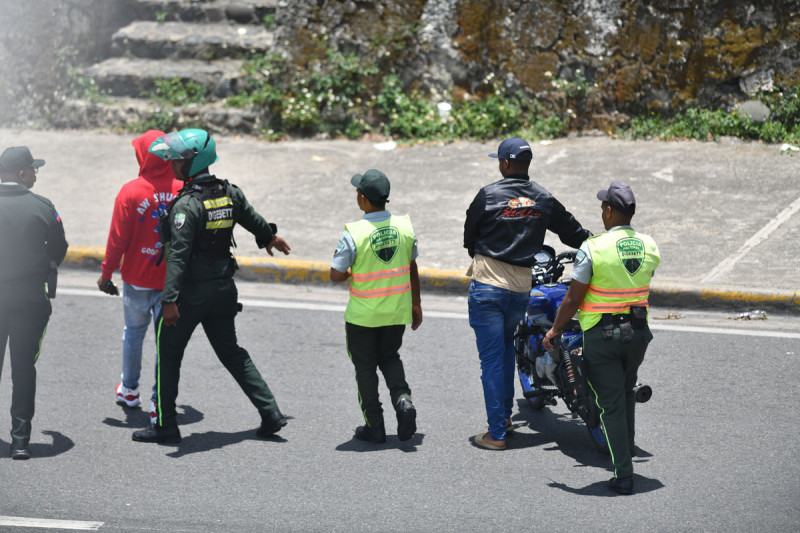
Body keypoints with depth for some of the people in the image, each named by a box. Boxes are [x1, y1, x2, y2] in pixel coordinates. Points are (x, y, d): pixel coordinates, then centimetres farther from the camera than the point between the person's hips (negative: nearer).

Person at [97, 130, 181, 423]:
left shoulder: (130, 192, -14)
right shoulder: (184, 190, -7)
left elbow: (118, 239, -11)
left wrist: (106, 274, 0)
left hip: (137, 280, -1)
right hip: (173, 279, 1)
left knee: (134, 332, 19)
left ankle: (129, 390, 33)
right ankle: (160, 402, 5)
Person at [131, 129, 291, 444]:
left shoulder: (186, 205, -20)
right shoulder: (230, 193, 2)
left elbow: (178, 255, -26)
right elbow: (251, 219, 22)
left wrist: (170, 300, -30)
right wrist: (270, 237, 43)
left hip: (192, 291, -7)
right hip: (224, 286, 7)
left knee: (168, 354, 7)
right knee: (231, 352, 17)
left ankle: (165, 425, 12)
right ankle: (270, 412, 12)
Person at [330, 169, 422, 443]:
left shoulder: (354, 233, -20)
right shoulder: (405, 226, -5)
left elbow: (336, 274, -17)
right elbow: (412, 269, 5)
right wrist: (416, 304, 16)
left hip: (363, 314, -4)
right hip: (397, 311, 4)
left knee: (365, 365, 11)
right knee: (389, 357, 23)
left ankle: (374, 426, 14)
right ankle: (403, 399, -1)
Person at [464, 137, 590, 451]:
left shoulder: (488, 196, -7)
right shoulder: (544, 199, 4)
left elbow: (469, 236, 3)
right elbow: (573, 232, 11)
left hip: (486, 286, -4)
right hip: (521, 288, 4)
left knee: (492, 359, -1)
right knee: (505, 350, 27)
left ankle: (497, 433, -1)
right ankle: (505, 415, 31)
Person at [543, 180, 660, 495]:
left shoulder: (593, 249, -16)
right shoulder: (649, 247, -1)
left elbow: (573, 298, -13)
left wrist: (554, 331, 0)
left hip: (601, 336, -5)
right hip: (638, 332, 5)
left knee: (611, 404, 1)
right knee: (626, 393, 27)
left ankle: (623, 475, 0)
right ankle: (627, 446, 39)